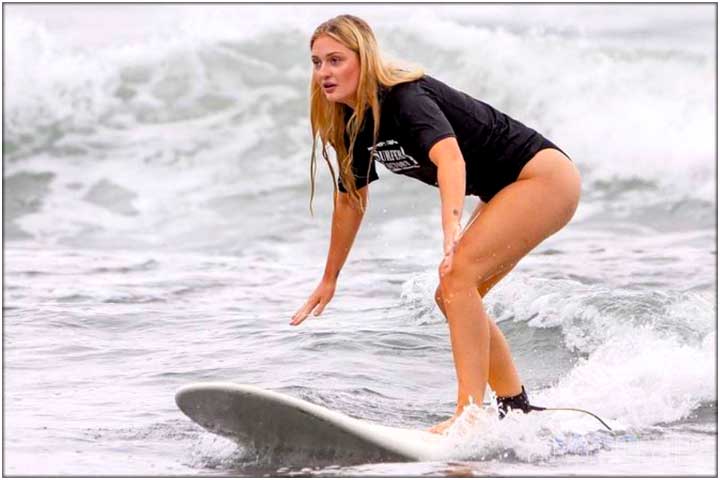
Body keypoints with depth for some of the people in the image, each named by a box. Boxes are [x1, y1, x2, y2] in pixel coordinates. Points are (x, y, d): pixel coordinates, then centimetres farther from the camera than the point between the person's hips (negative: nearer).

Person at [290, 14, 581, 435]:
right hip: (510, 194, 10)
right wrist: (330, 279, 21)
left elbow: (450, 159, -44)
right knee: (452, 296, 6)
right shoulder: (355, 125, 2)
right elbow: (351, 200, 15)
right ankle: (517, 410, 14)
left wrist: (452, 227, -59)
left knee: (458, 276, -23)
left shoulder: (406, 98, -25)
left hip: (545, 175, -9)